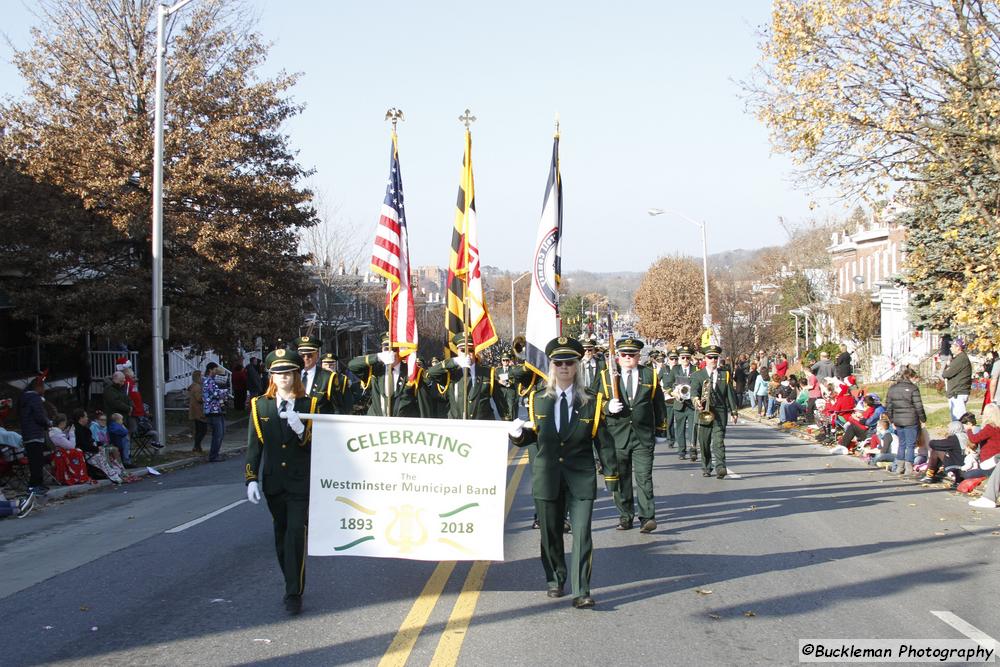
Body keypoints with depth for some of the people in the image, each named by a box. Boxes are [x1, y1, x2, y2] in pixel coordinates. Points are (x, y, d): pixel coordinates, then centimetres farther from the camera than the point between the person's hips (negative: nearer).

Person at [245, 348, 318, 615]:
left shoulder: (310, 405, 0)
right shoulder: (260, 406, 5)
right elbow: (253, 446, 4)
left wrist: (301, 430, -22)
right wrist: (251, 479, -3)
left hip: (301, 482, -3)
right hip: (273, 482, 3)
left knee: (296, 535, -9)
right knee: (281, 535, 12)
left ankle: (294, 595, -5)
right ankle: (292, 585, 27)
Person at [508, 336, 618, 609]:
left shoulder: (591, 400, 0)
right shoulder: (537, 399, 6)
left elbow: (603, 440, 1)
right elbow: (532, 434, 10)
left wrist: (611, 473, -1)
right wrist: (518, 434, -13)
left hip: (580, 476, -2)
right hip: (546, 475, 2)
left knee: (582, 533, -9)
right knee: (550, 532, 11)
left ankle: (582, 591, -6)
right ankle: (555, 580, 31)